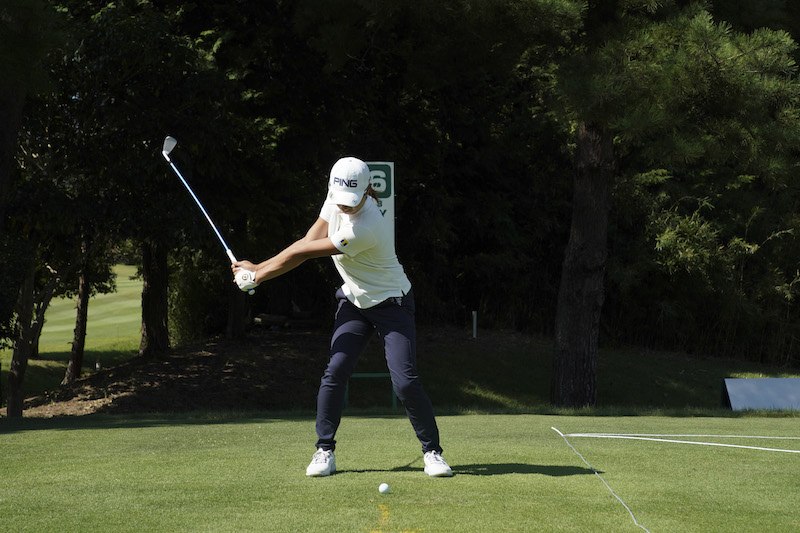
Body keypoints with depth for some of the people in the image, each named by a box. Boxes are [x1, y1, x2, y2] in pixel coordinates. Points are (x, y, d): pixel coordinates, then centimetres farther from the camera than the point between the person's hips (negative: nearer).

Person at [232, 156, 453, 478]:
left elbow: (304, 253, -25)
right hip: (354, 301, 7)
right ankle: (325, 452, 2)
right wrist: (257, 269, -13)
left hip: (391, 304, -7)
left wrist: (256, 274, -15)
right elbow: (308, 242, -5)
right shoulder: (336, 198, -9)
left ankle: (432, 452, 0)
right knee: (335, 372, -7)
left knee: (405, 381, -15)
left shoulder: (364, 228, -33)